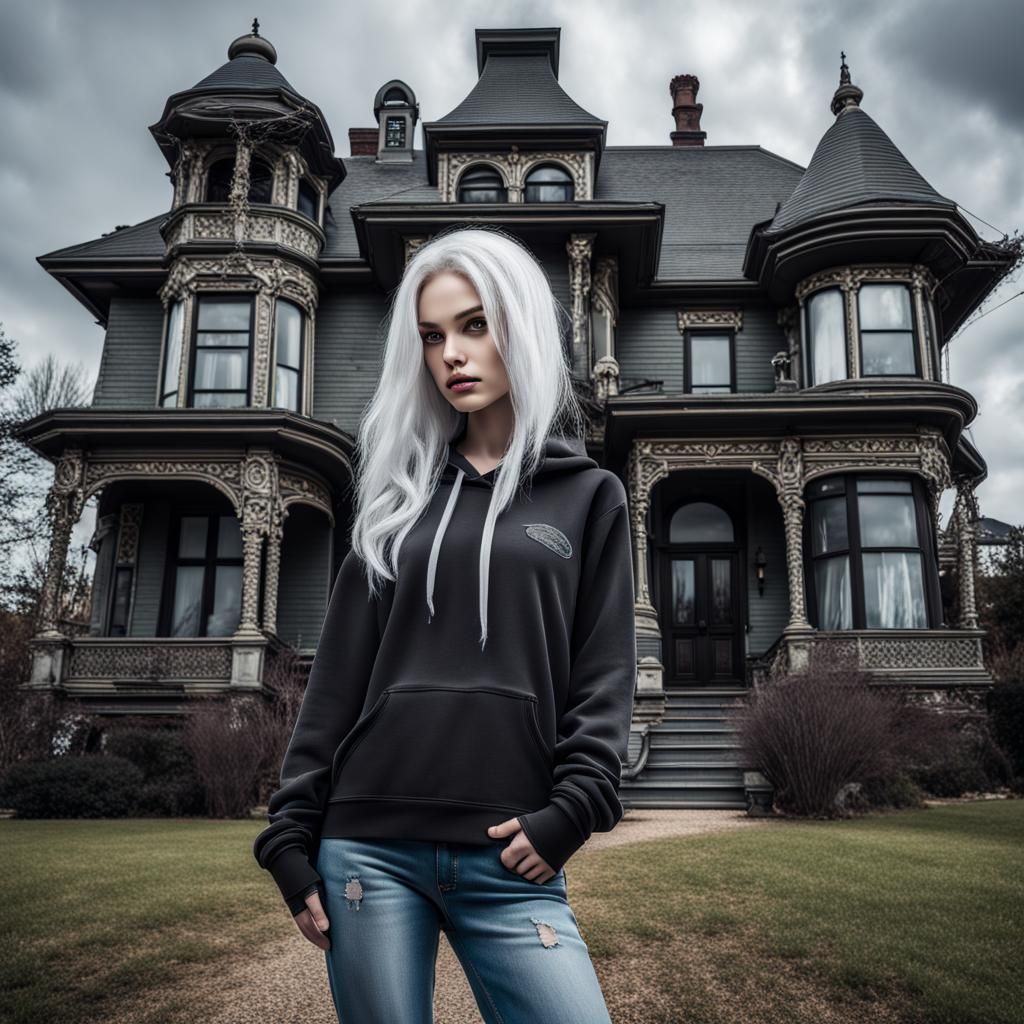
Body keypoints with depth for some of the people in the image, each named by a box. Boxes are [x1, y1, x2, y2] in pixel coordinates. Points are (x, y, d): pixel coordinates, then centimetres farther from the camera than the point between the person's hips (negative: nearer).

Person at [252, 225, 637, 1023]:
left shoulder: (589, 496, 8)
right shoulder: (402, 495, 11)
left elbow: (604, 679, 2)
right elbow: (339, 675, 8)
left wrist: (569, 814, -10)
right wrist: (291, 834, 4)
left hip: (509, 861, -1)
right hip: (368, 847, 2)